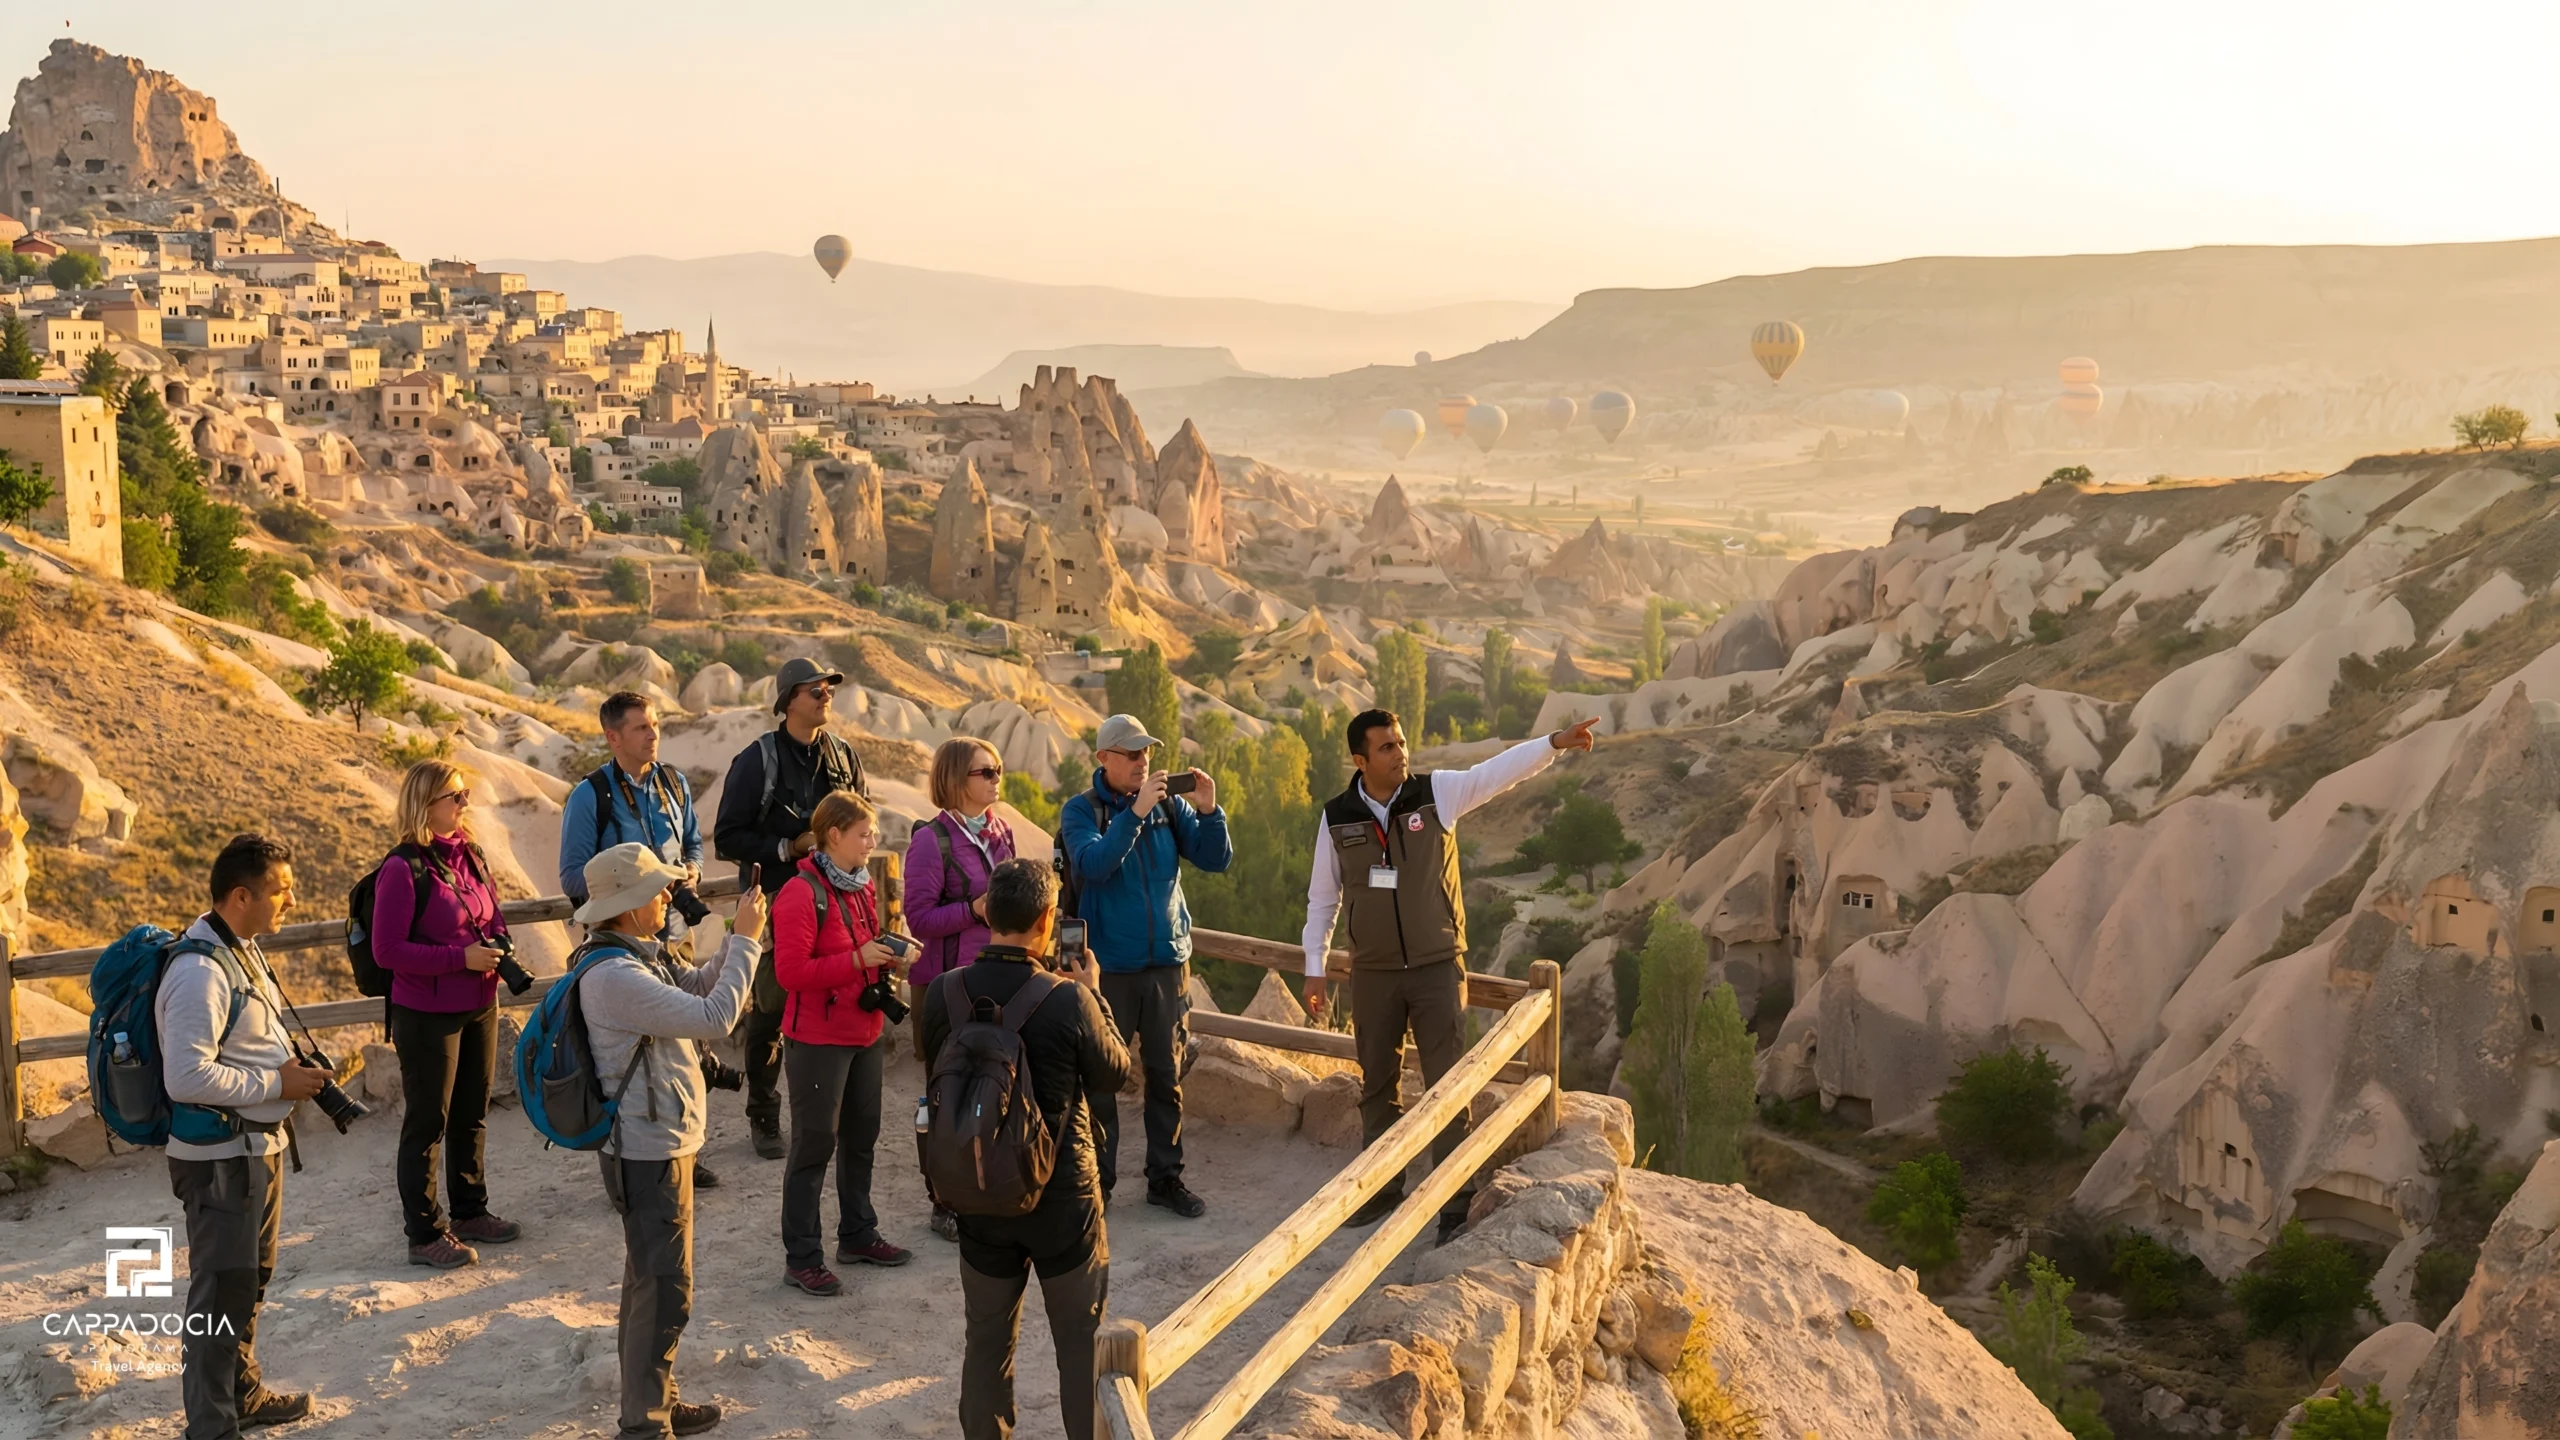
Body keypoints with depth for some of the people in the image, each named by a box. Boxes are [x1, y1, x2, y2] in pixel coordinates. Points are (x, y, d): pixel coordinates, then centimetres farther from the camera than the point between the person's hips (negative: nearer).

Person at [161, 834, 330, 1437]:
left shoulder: (243, 951, 9)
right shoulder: (200, 972, -23)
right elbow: (187, 1076, -29)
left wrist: (296, 1066, 5)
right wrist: (277, 1083, -21)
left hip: (258, 1145, 10)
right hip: (219, 1156, -10)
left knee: (251, 1280, 22)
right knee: (221, 1292, -1)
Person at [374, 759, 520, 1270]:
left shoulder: (469, 855, 6)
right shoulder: (403, 868, -17)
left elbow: (493, 916, 18)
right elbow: (387, 949, -18)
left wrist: (498, 945, -4)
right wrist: (461, 958, -22)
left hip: (479, 1006, 7)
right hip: (426, 1015, -7)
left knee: (471, 1114, 18)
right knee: (426, 1123, 3)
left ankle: (470, 1211, 33)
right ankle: (424, 1234, 12)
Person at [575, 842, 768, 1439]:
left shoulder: (638, 956, 5)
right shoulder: (615, 976, -26)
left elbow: (696, 987, 16)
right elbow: (713, 1018, -28)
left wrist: (739, 936, 1)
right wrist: (745, 940, -19)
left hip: (658, 1144, 11)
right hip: (648, 1155, -11)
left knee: (648, 1281, 20)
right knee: (665, 1291, -2)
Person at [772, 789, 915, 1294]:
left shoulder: (863, 886, 9)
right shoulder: (802, 894, -17)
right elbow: (790, 971, -22)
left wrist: (888, 959, 1)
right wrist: (857, 959, -25)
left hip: (866, 1033, 8)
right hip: (818, 1040, -8)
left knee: (861, 1137, 17)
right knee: (814, 1144, -1)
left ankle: (858, 1234, 32)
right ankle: (801, 1258, 8)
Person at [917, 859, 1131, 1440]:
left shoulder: (942, 995, -12)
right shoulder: (1070, 1001, -22)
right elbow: (1115, 1075, -6)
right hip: (1062, 1196, -3)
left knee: (988, 1339, 19)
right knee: (1082, 1341, 15)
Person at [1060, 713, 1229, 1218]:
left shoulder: (1169, 807, 3)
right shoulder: (1081, 811, -6)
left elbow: (1216, 859, 0)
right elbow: (1093, 864, -23)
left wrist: (1209, 811, -17)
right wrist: (1135, 811, -30)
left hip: (1168, 962, 3)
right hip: (1109, 965, -3)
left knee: (1167, 1075, 10)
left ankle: (1165, 1177, 22)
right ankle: (1097, 1181, 15)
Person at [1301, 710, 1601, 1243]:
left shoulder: (1438, 793, -8)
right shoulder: (1337, 817, -4)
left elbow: (1498, 771, -21)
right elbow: (1322, 897, 7)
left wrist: (1554, 742, -35)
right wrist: (1314, 968, 7)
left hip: (1437, 967, -2)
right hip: (1373, 974, 2)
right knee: (1377, 1085, 13)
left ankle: (1456, 1199, 8)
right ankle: (1382, 1188, 28)